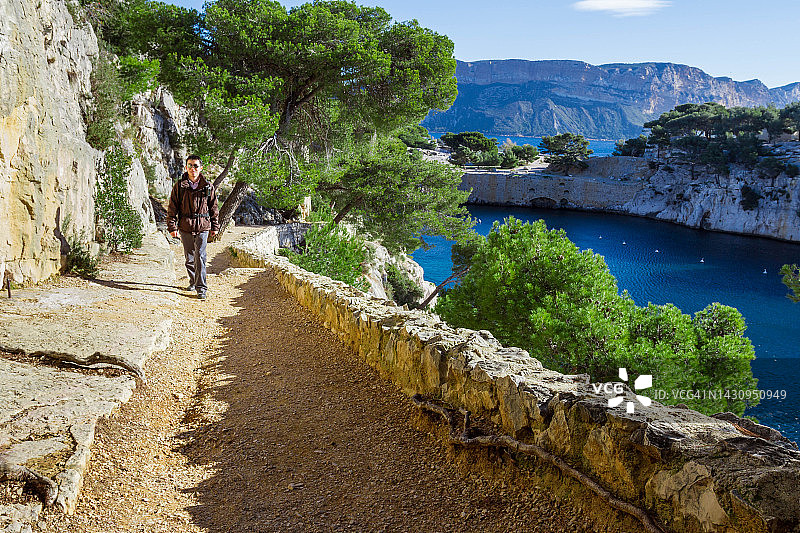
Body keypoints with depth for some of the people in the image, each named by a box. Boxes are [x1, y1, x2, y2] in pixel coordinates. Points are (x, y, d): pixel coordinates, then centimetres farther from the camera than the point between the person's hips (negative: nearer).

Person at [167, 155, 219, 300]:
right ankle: (193, 282, 30)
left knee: (200, 257, -10)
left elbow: (214, 208, 11)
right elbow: (172, 207, 4)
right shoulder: (179, 186, 2)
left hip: (203, 227, -1)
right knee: (189, 257, 12)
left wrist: (214, 227, 10)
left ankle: (201, 287, -7)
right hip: (185, 226, 2)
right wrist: (172, 227, -2)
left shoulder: (208, 186, 3)